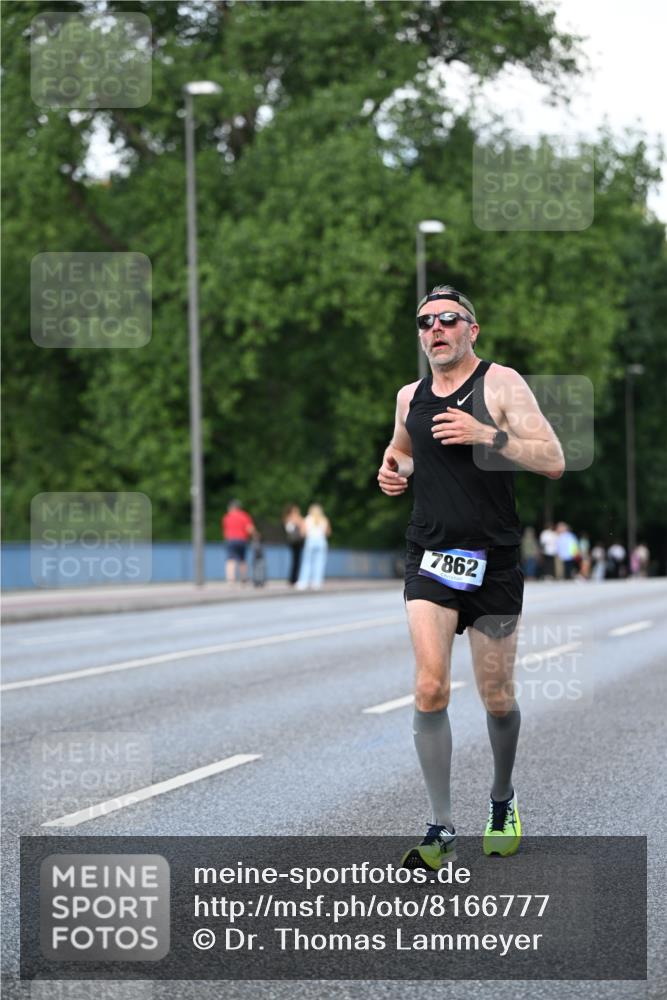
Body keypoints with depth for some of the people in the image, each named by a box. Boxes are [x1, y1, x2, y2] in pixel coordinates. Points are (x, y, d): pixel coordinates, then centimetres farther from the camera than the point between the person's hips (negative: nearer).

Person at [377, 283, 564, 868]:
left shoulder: (500, 383, -4)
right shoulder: (409, 397, 11)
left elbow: (554, 461, -12)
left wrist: (485, 434, -21)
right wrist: (394, 468, 9)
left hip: (494, 562, -3)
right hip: (430, 558, 3)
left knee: (498, 698, 7)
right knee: (430, 689, -13)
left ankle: (502, 801, 34)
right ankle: (442, 830, -9)